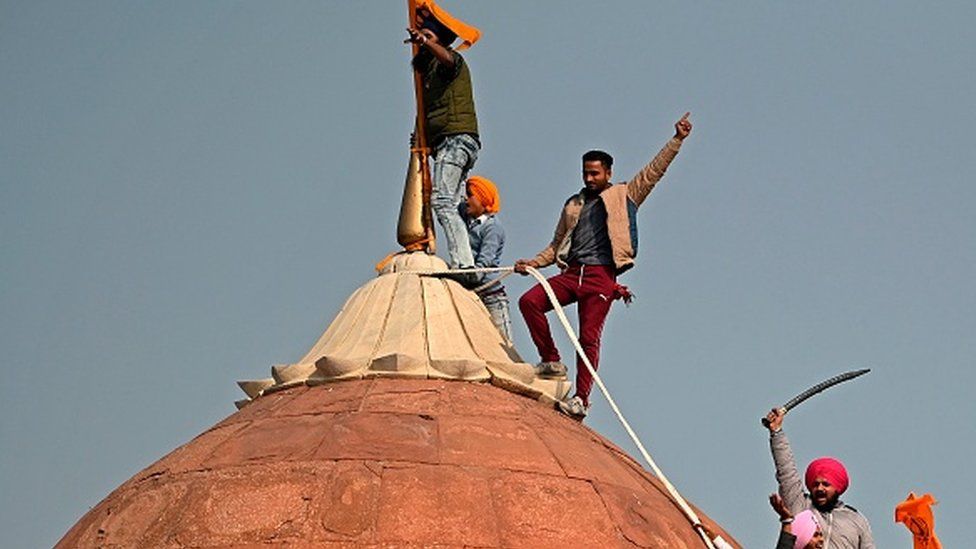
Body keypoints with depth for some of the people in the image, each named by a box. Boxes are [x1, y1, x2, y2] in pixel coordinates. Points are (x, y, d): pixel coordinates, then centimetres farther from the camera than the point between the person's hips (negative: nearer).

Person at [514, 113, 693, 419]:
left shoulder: (624, 196, 11)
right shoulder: (573, 205, 25)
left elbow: (654, 171, 5)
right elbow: (558, 244, 29)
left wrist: (677, 140, -2)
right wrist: (534, 262, 14)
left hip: (601, 276, -5)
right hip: (571, 272, 5)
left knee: (589, 337, -12)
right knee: (529, 302, -16)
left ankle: (582, 398, -9)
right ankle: (552, 362, -4)